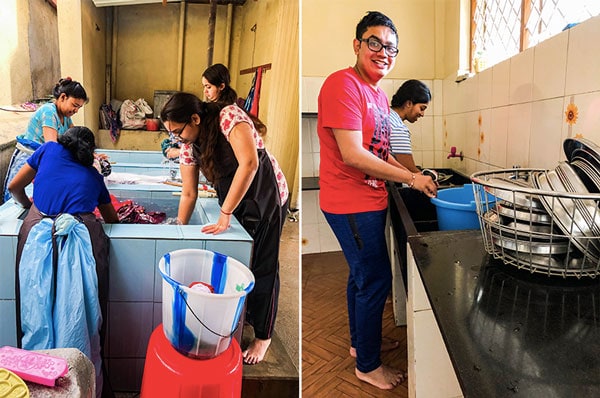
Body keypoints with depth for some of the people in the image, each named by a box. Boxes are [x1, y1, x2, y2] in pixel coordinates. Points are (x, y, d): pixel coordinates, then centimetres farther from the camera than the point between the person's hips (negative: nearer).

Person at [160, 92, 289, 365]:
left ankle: (263, 336, 19)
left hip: (266, 197, -6)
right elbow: (188, 194, 1)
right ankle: (244, 313, 34)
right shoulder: (188, 146, -6)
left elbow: (249, 163, -36)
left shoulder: (230, 117, -26)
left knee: (263, 268, 3)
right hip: (231, 198, 6)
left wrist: (224, 215, -33)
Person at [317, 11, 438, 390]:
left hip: (370, 200, 10)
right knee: (376, 280, 0)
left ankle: (360, 342, 42)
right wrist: (412, 179, -17)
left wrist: (416, 177, 4)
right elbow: (353, 155, -25)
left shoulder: (380, 95, 12)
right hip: (351, 204, -9)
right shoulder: (343, 84, -17)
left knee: (362, 275, 21)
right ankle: (369, 365, 20)